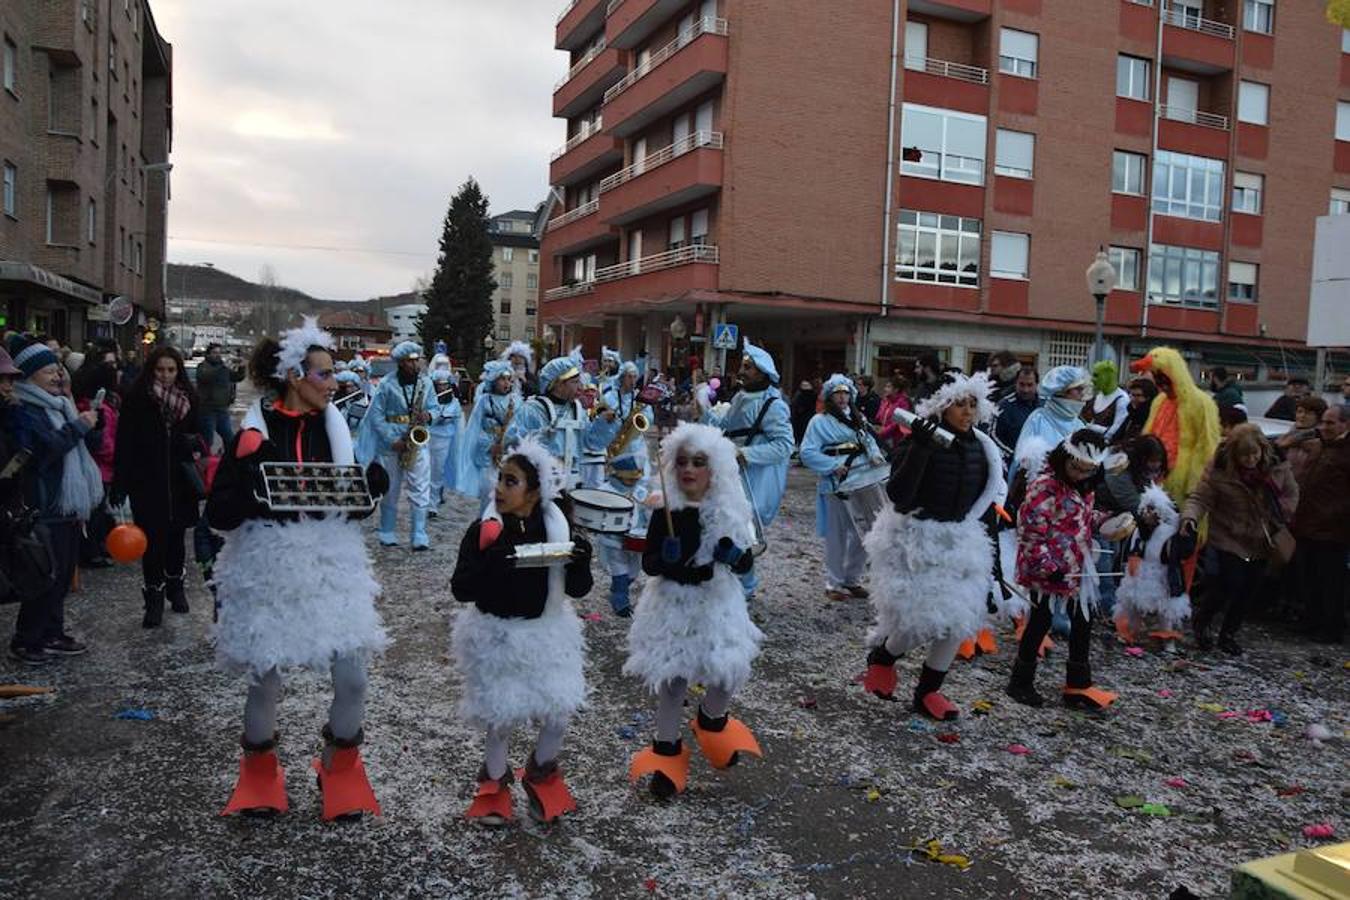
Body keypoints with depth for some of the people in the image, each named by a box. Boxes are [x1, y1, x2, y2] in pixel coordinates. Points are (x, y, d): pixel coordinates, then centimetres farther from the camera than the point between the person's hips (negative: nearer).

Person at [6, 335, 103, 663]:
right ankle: (25, 640, 10)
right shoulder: (22, 412, -12)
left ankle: (52, 634, 25)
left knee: (63, 574, 14)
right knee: (46, 576, -3)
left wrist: (92, 423, -1)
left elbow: (90, 445, 18)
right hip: (45, 509, -8)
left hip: (68, 506, 8)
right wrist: (79, 425, -19)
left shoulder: (59, 405, 14)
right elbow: (46, 447, -27)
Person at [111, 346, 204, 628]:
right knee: (153, 539, -2)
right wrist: (121, 484, -12)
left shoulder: (187, 398, 5)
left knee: (176, 536, 14)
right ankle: (154, 598, 9)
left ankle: (176, 587, 33)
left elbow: (196, 434, 19)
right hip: (147, 481, -3)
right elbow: (124, 442, -8)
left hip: (179, 480, 3)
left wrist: (194, 444, -2)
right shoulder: (137, 398, -6)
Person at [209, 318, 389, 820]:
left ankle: (339, 770, 26)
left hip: (330, 563, 3)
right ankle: (259, 775, 37)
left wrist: (370, 486, -8)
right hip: (268, 567, -3)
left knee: (352, 680, -1)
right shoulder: (256, 433, -7)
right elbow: (218, 514, -7)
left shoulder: (334, 428, 5)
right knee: (265, 680, 9)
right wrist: (248, 487, -25)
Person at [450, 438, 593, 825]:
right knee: (501, 717, 9)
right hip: (495, 635, -2)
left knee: (559, 712, 5)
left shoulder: (558, 529, -9)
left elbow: (578, 589, -4)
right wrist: (490, 566, -36)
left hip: (546, 631, 2)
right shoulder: (483, 531, -14)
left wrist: (581, 561, -24)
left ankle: (541, 771, 36)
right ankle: (494, 781, 38)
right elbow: (460, 588, -18)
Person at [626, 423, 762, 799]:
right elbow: (649, 564, -5)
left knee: (728, 673, -5)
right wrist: (666, 559, -25)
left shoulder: (730, 512, -4)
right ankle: (666, 750, 27)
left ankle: (711, 719, 30)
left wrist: (735, 556, -18)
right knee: (672, 677, 6)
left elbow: (746, 564, 3)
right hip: (673, 605, -1)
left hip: (717, 603, 2)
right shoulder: (666, 513, -9)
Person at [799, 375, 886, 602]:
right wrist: (834, 466, -18)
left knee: (863, 534, 9)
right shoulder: (820, 421, -4)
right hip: (835, 485, -6)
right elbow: (807, 453, -10)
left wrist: (874, 455, -5)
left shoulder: (858, 419, 15)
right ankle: (834, 584, 12)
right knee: (837, 537, 0)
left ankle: (853, 579, 24)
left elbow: (869, 441, 17)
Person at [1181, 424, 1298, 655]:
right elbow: (1200, 498, -17)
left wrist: (1281, 514, -5)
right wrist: (1190, 517, -35)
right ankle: (1201, 623, 13)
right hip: (1230, 540, -4)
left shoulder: (1277, 467, -7)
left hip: (1262, 542, 4)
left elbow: (1291, 494, 9)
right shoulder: (1219, 471, -17)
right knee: (1230, 583, -12)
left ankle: (1228, 634, 26)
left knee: (1249, 589, 9)